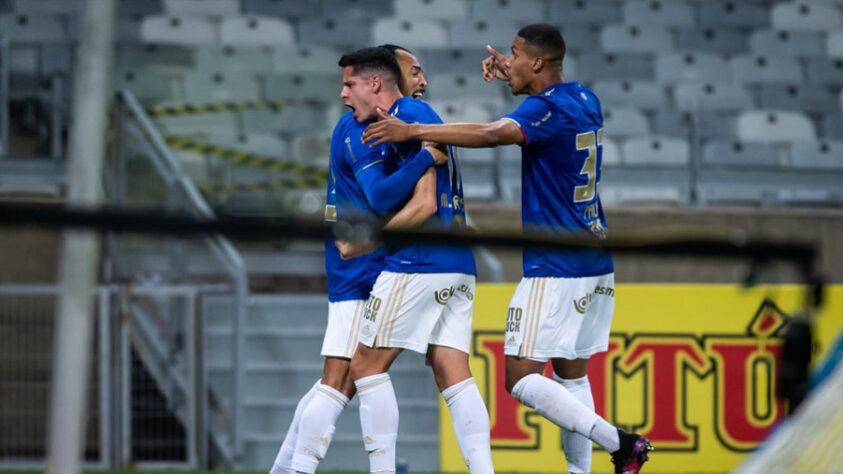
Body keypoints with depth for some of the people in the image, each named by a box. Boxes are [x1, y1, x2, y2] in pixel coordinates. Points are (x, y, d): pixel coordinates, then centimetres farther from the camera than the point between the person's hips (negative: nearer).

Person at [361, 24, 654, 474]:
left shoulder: (545, 108, -15)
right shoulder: (585, 100, 12)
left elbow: (494, 134, -34)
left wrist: (413, 131, -35)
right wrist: (512, 77, 27)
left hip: (555, 269, -9)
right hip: (595, 265, 9)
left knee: (521, 378, -9)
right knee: (572, 371, 14)